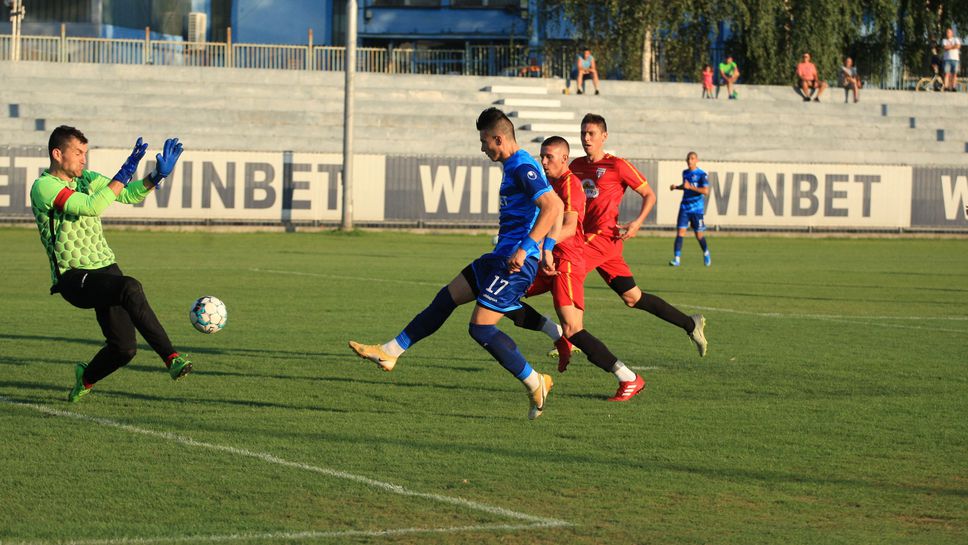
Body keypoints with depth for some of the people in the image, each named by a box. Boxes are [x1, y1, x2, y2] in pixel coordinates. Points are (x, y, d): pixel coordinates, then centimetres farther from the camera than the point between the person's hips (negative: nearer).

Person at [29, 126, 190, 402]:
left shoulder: (88, 179, 13)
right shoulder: (43, 187, -12)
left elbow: (128, 194, 15)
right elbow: (91, 206, -24)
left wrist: (157, 176, -3)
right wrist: (125, 173, -24)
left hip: (105, 268, 7)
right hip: (72, 277, -7)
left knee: (124, 347, -4)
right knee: (130, 288, -34)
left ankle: (86, 378, 27)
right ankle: (171, 358, -37)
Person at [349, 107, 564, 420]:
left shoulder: (523, 168, -15)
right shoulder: (514, 167, 16)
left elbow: (552, 207, -27)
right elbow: (555, 209, 25)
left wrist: (525, 249, -29)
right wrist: (546, 249, 22)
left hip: (515, 264, -11)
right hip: (500, 258, 11)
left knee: (481, 329, -11)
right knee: (446, 298, 13)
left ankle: (535, 385, -1)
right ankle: (390, 353, 19)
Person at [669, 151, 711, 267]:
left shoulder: (701, 174, -9)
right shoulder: (685, 173, 10)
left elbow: (706, 191, -17)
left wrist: (690, 187, -22)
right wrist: (676, 187, 9)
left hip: (696, 208, -4)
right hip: (684, 207, 4)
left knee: (699, 235, 6)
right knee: (680, 232, -10)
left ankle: (706, 253, 33)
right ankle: (676, 259, -14)